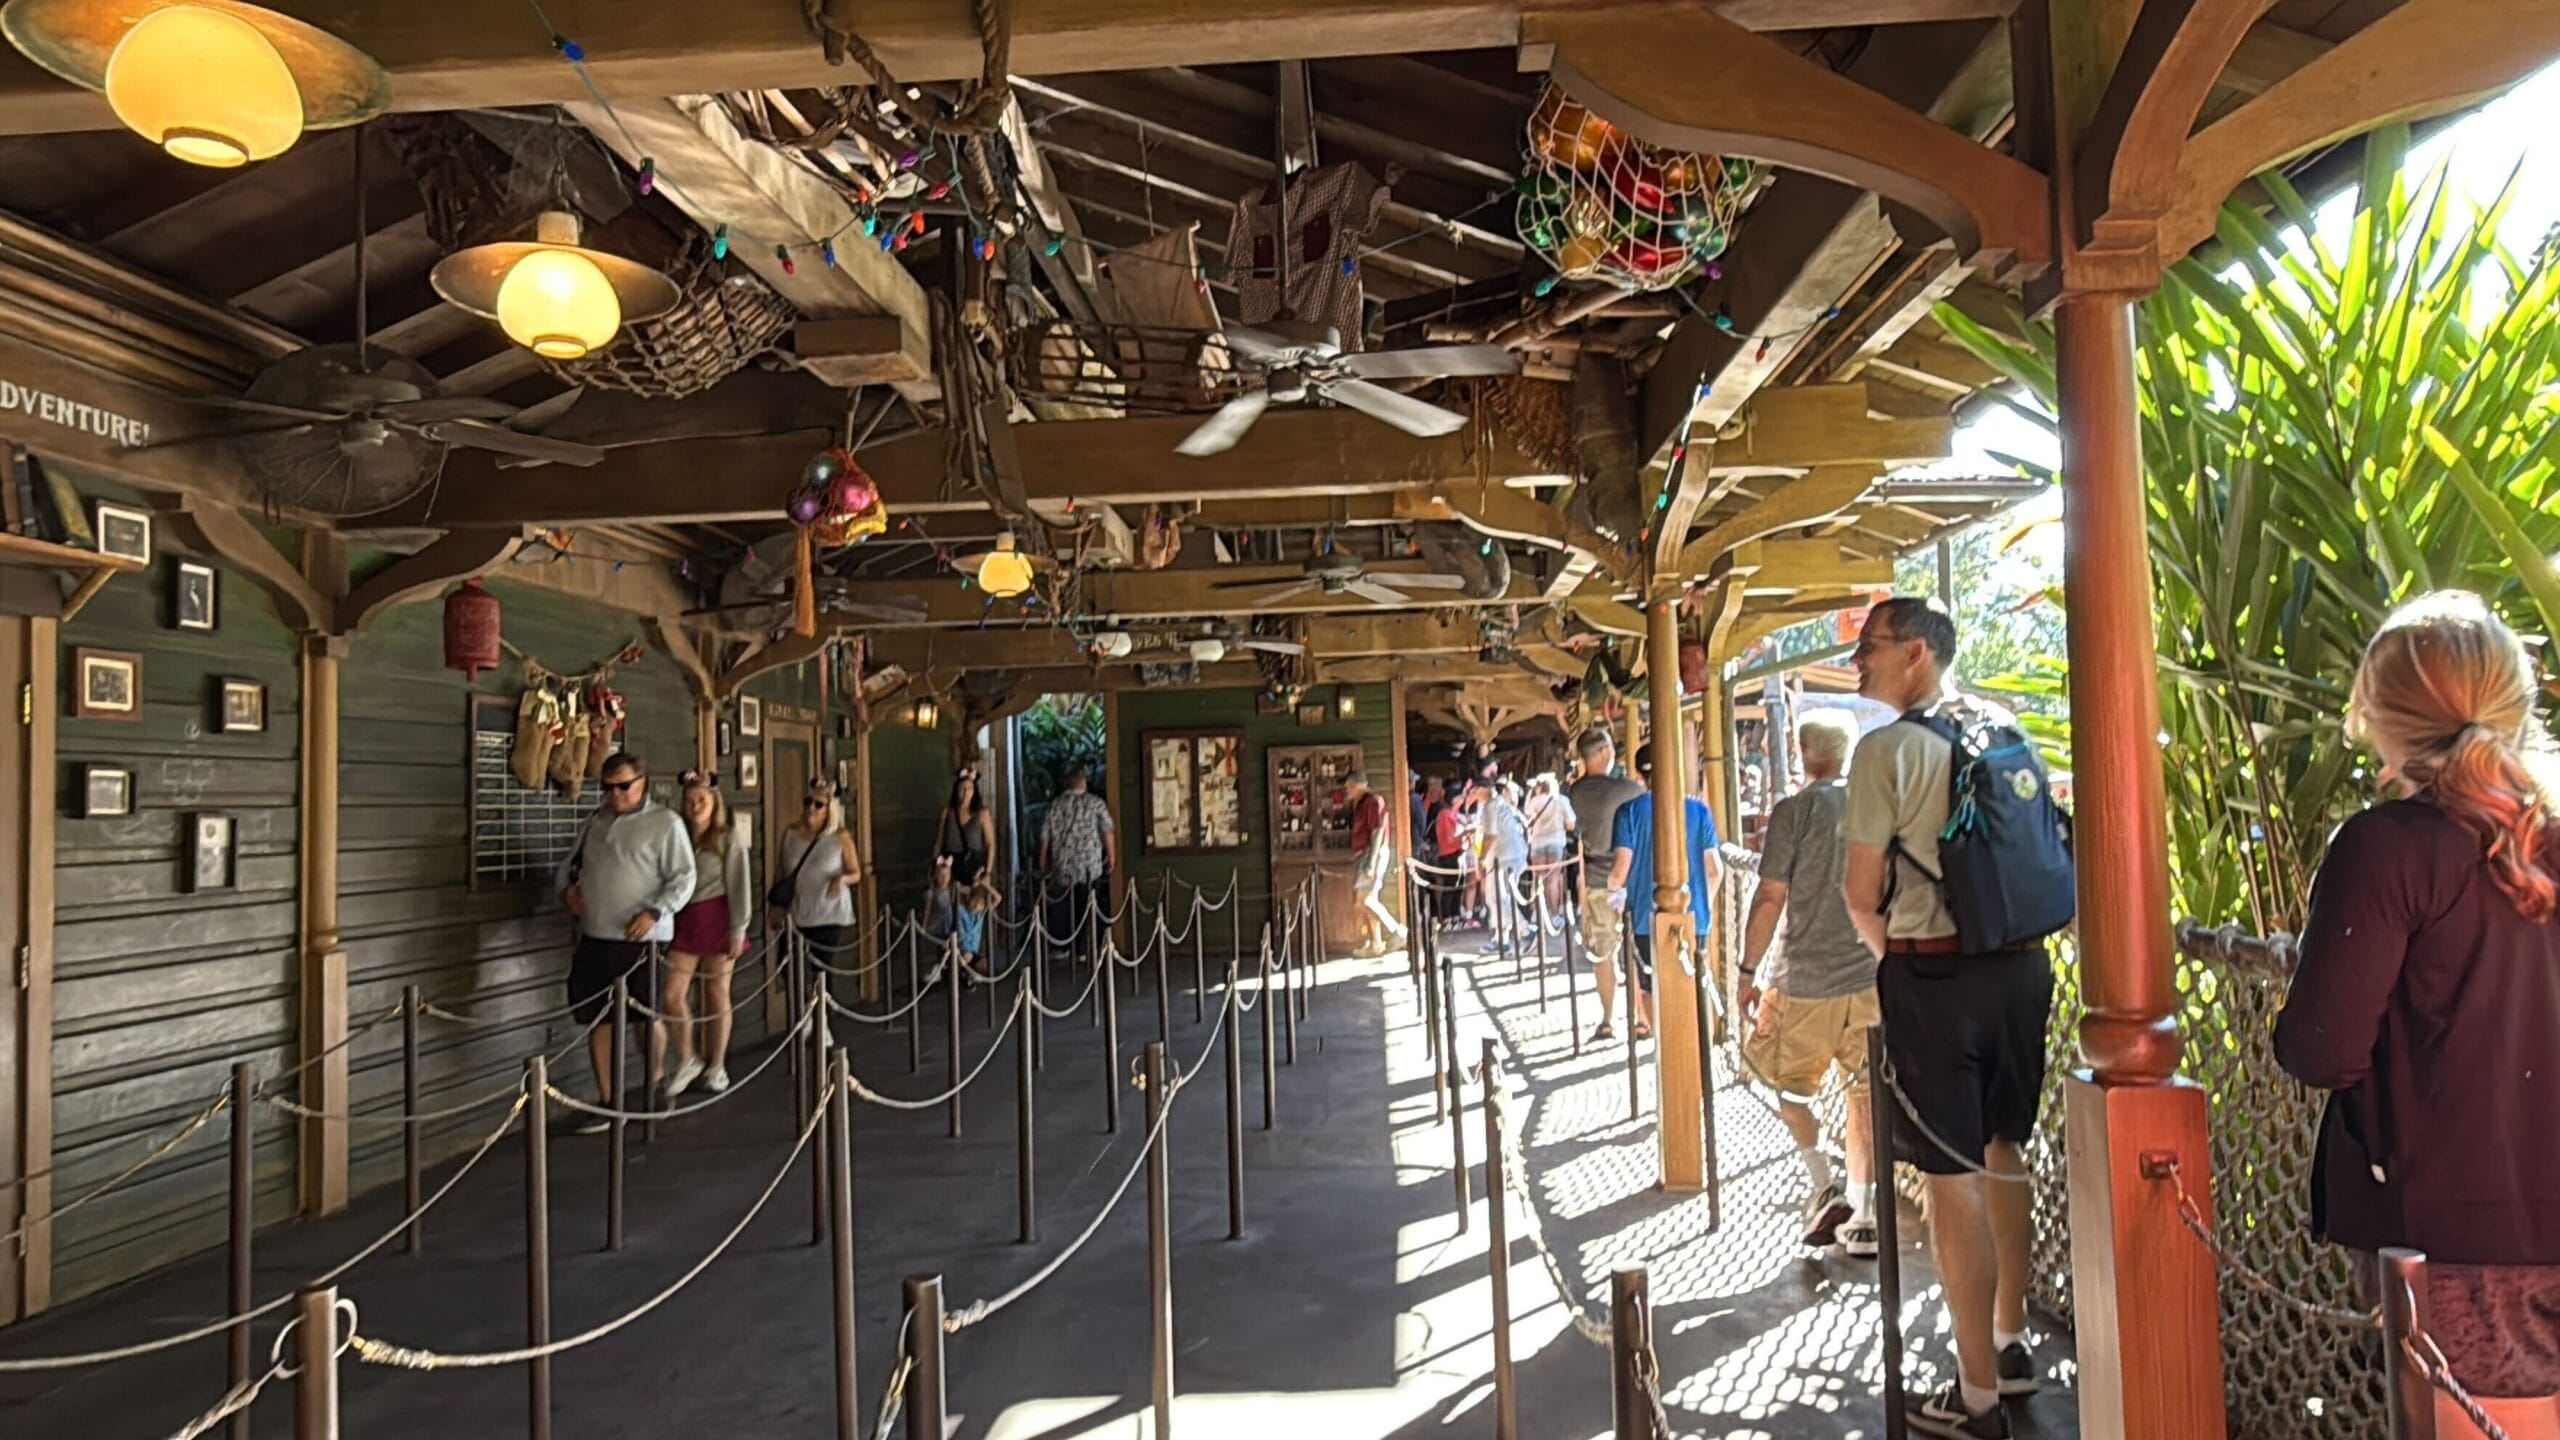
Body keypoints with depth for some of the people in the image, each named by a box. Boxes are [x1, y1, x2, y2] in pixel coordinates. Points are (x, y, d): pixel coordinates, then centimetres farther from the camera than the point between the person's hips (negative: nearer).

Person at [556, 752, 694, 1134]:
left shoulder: (664, 823, -4)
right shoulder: (596, 821, 14)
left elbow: (683, 878, -8)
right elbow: (570, 864, 25)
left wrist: (654, 912, -20)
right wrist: (566, 887, 4)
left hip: (640, 939, -5)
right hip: (594, 937, 5)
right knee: (598, 1019, 6)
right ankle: (607, 1102, 15)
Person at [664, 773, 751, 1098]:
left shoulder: (730, 835, -3)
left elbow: (739, 883, -5)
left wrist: (739, 929, -9)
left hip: (717, 917, -2)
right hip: (683, 917, 3)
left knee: (717, 994, 7)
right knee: (672, 995, -3)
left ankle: (716, 1066, 21)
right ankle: (687, 1060, 17)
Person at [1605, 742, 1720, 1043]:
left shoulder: (1631, 810, -8)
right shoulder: (1699, 809, -1)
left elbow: (1622, 866, -13)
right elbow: (1713, 868, 1)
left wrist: (1613, 891, 8)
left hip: (1648, 915, -2)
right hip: (1693, 915, 2)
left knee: (1651, 987, 10)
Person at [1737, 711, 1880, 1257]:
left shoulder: (1793, 811, -10)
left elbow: (1771, 898, -12)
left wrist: (1747, 971, -4)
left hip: (1808, 977, -4)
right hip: (1875, 972, 4)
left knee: (1789, 1085, 16)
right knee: (1866, 1093, 11)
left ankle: (1825, 1190, 9)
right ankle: (1861, 1216, 12)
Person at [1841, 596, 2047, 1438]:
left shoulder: (1889, 748, -12)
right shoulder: (2004, 728, 7)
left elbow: (1862, 892, -10)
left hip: (1934, 976, -7)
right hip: (2021, 963, 7)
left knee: (1952, 1176, 1)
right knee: (2003, 1155, 19)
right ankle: (2012, 1346, 33)